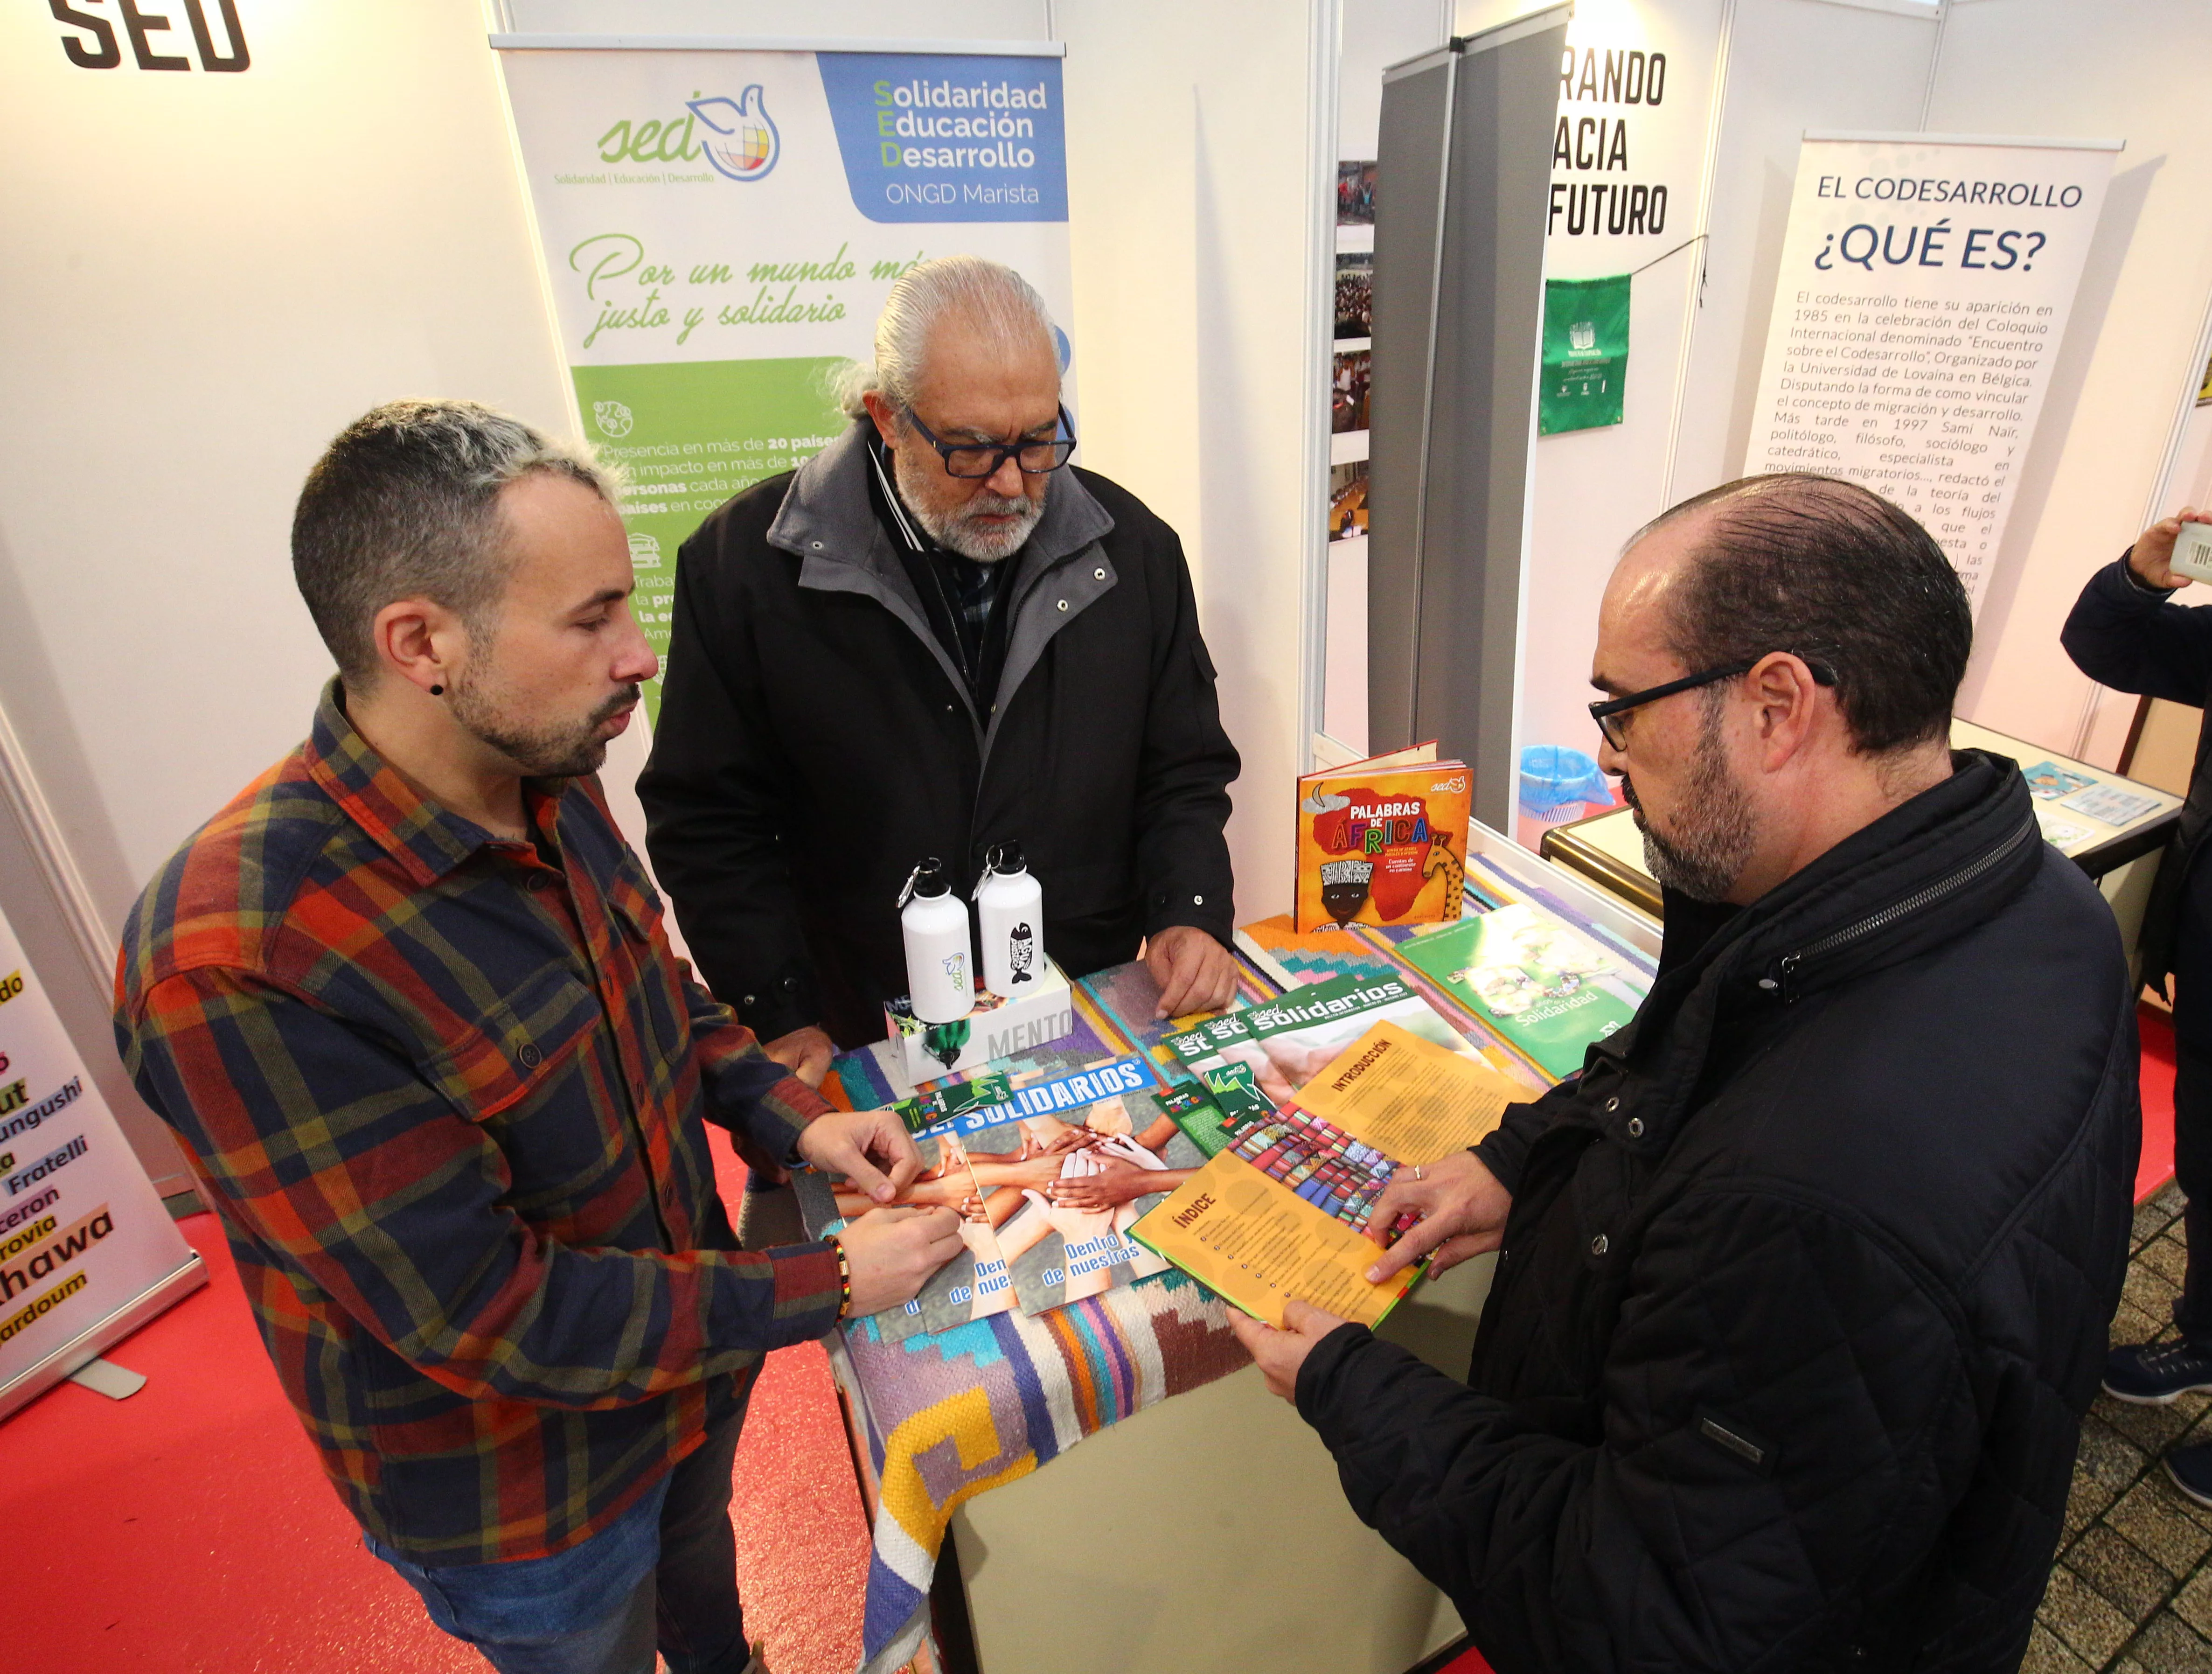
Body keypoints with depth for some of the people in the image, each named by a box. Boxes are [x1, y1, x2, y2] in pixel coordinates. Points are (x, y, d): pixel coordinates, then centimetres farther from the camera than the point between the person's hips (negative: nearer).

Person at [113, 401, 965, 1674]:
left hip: (690, 1355, 6)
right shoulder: (236, 968, -35)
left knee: (696, 1553, 35)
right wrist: (824, 1286, -25)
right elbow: (486, 1317, -30)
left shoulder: (549, 788, -12)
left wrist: (791, 1117, -10)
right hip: (519, 1493, -6)